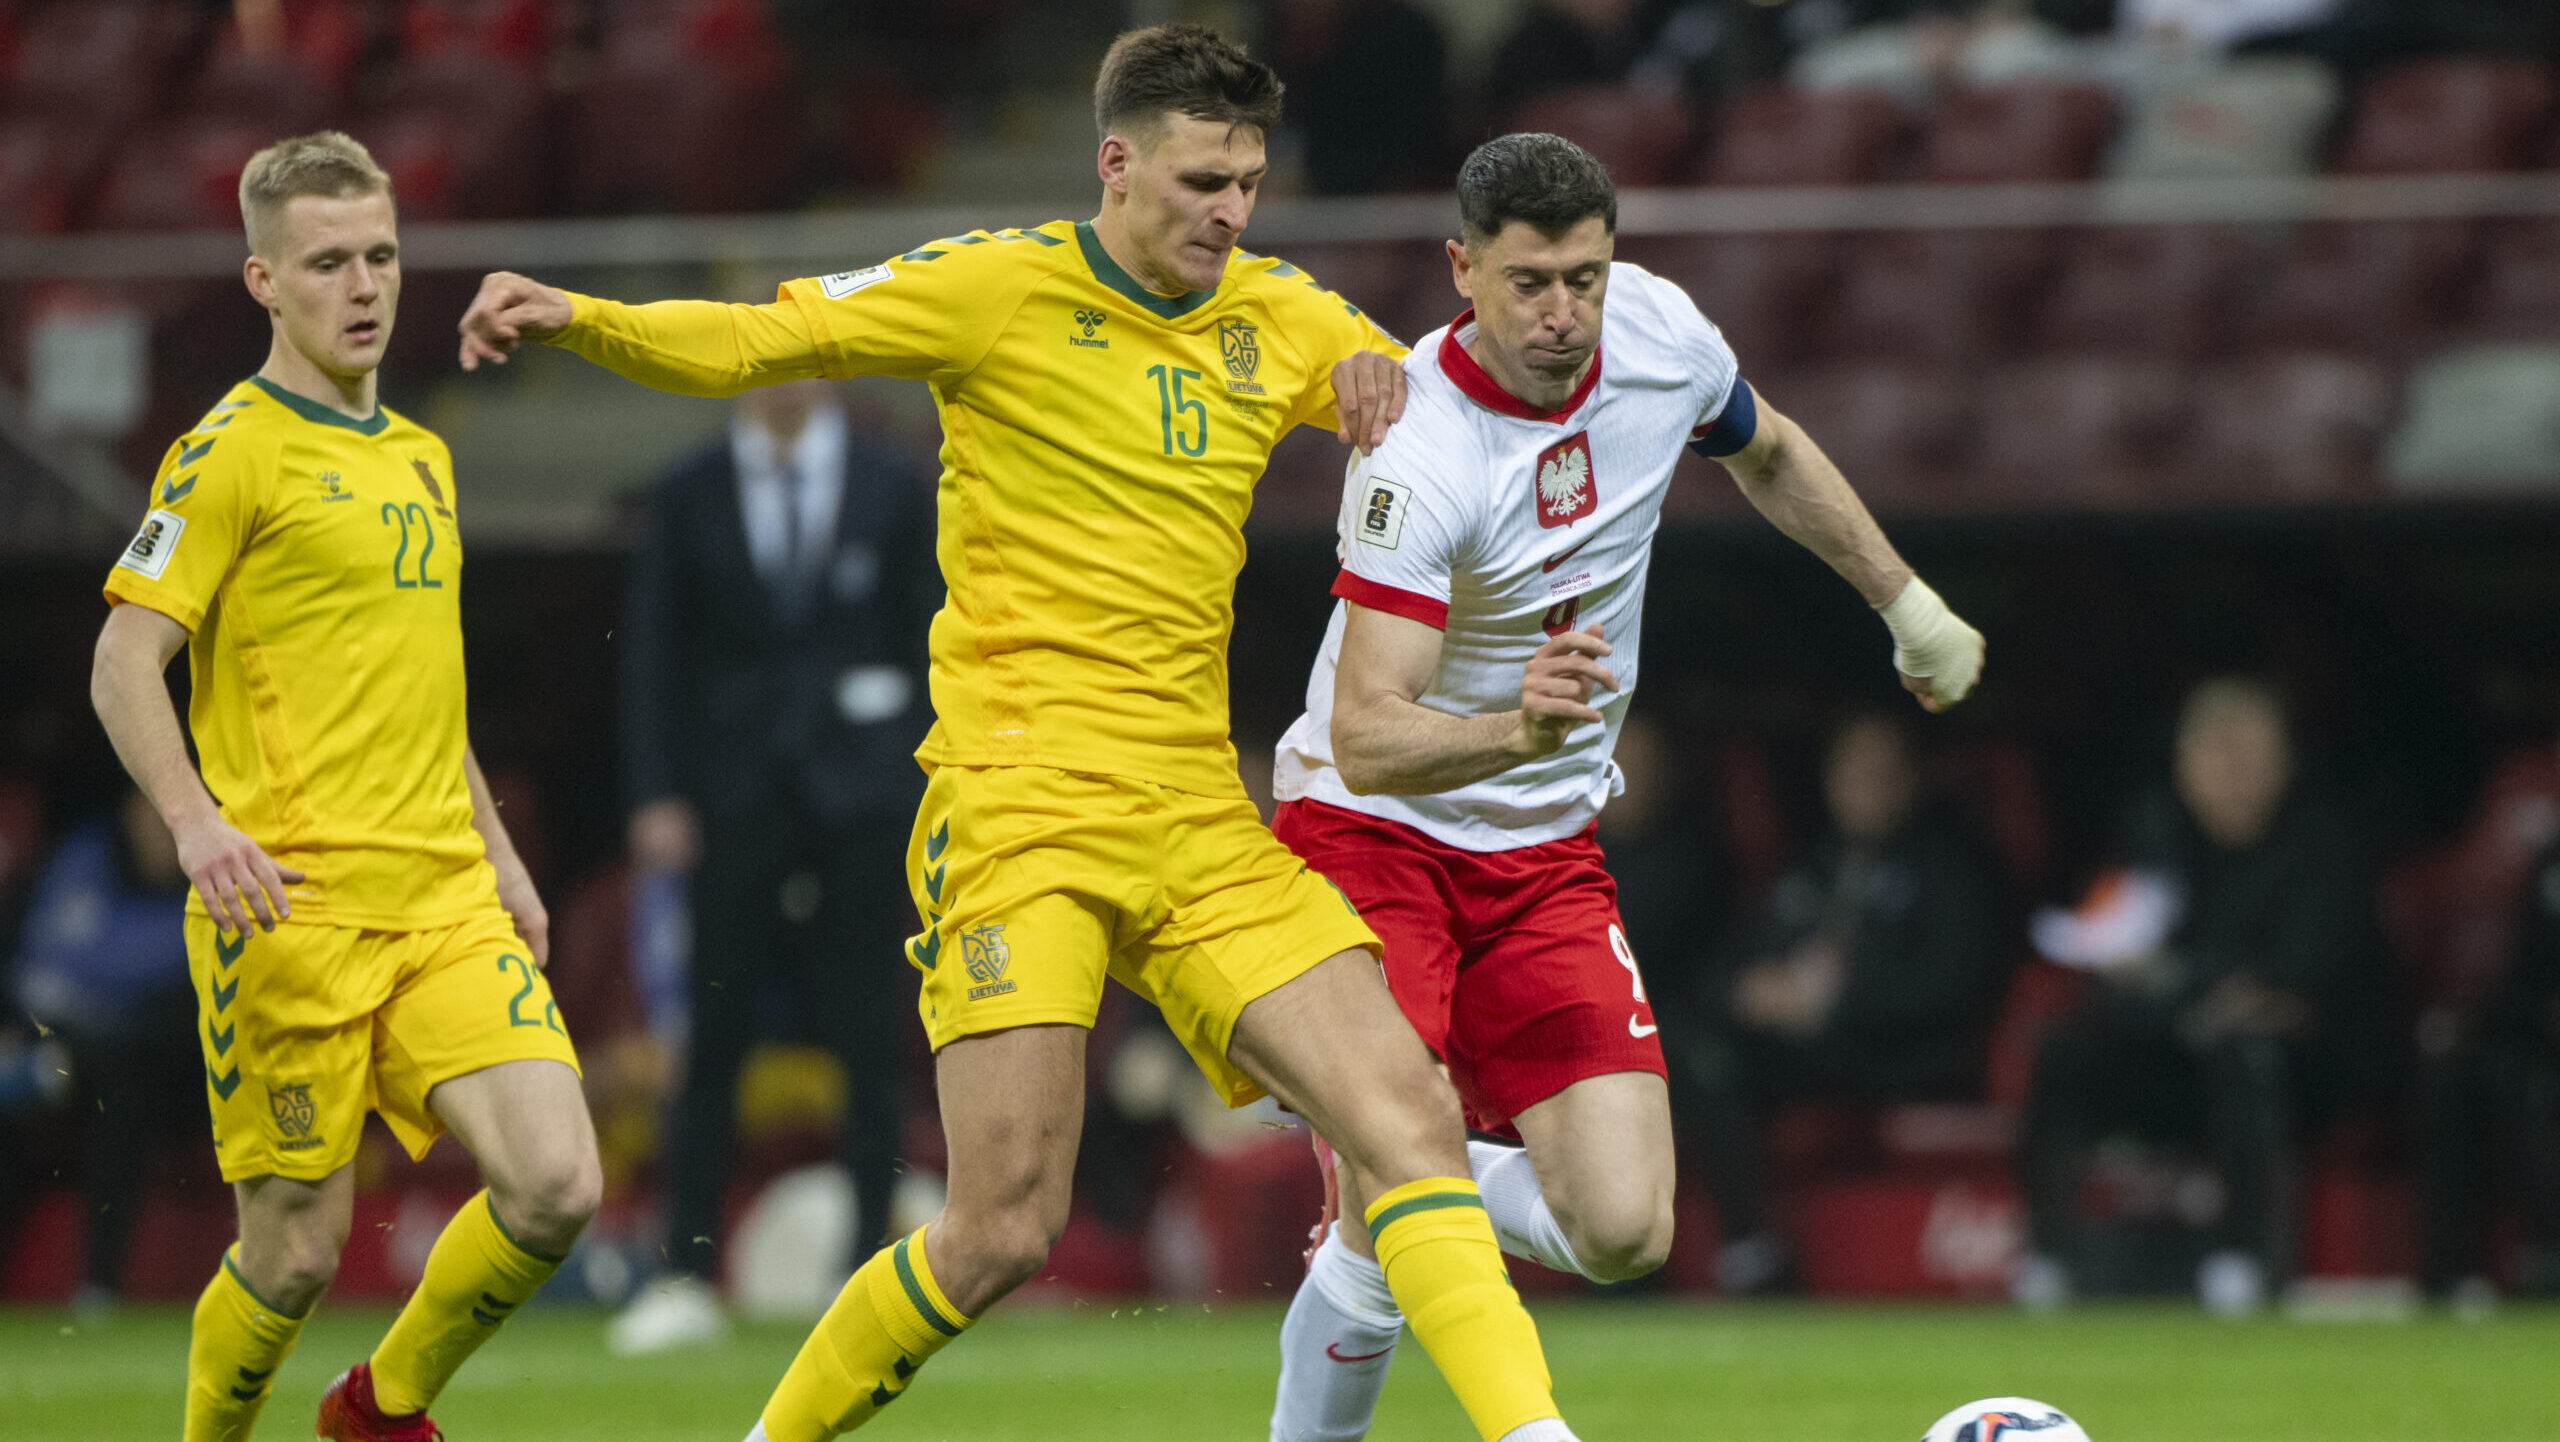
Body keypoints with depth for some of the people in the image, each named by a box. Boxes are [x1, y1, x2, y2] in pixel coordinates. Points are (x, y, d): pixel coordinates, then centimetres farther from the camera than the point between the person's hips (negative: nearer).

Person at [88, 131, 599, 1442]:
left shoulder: (420, 457, 19)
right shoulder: (234, 452, -4)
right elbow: (125, 662, -11)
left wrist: (494, 849, 24)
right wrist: (195, 821, -26)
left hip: (445, 897, 6)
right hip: (292, 904, -6)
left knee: (555, 1186, -10)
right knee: (298, 1244, -4)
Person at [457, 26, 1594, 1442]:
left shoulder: (1278, 319, 12)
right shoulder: (1004, 287, -3)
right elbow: (746, 343, -2)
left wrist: (1386, 379, 1)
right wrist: (573, 317, -19)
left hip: (1200, 820, 5)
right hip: (1019, 801, -5)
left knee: (1410, 1119, -8)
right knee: (1004, 1230, -11)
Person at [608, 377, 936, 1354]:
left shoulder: (893, 491, 6)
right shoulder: (688, 498, 7)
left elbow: (930, 640, 6)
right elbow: (654, 651, 6)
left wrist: (934, 786, -2)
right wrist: (658, 795, -3)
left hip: (861, 800, 0)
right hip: (737, 804, 0)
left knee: (868, 1041, 0)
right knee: (713, 1042, -3)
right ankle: (688, 1278, 0)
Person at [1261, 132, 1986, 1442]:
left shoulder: (1657, 331, -8)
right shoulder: (1420, 458, -26)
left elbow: (1767, 453, 18)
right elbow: (1364, 741, -33)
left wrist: (1908, 605, 26)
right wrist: (1517, 727, -51)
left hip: (1545, 854, 6)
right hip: (1373, 835, -6)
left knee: (1622, 1229, -9)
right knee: (1389, 1242, -19)